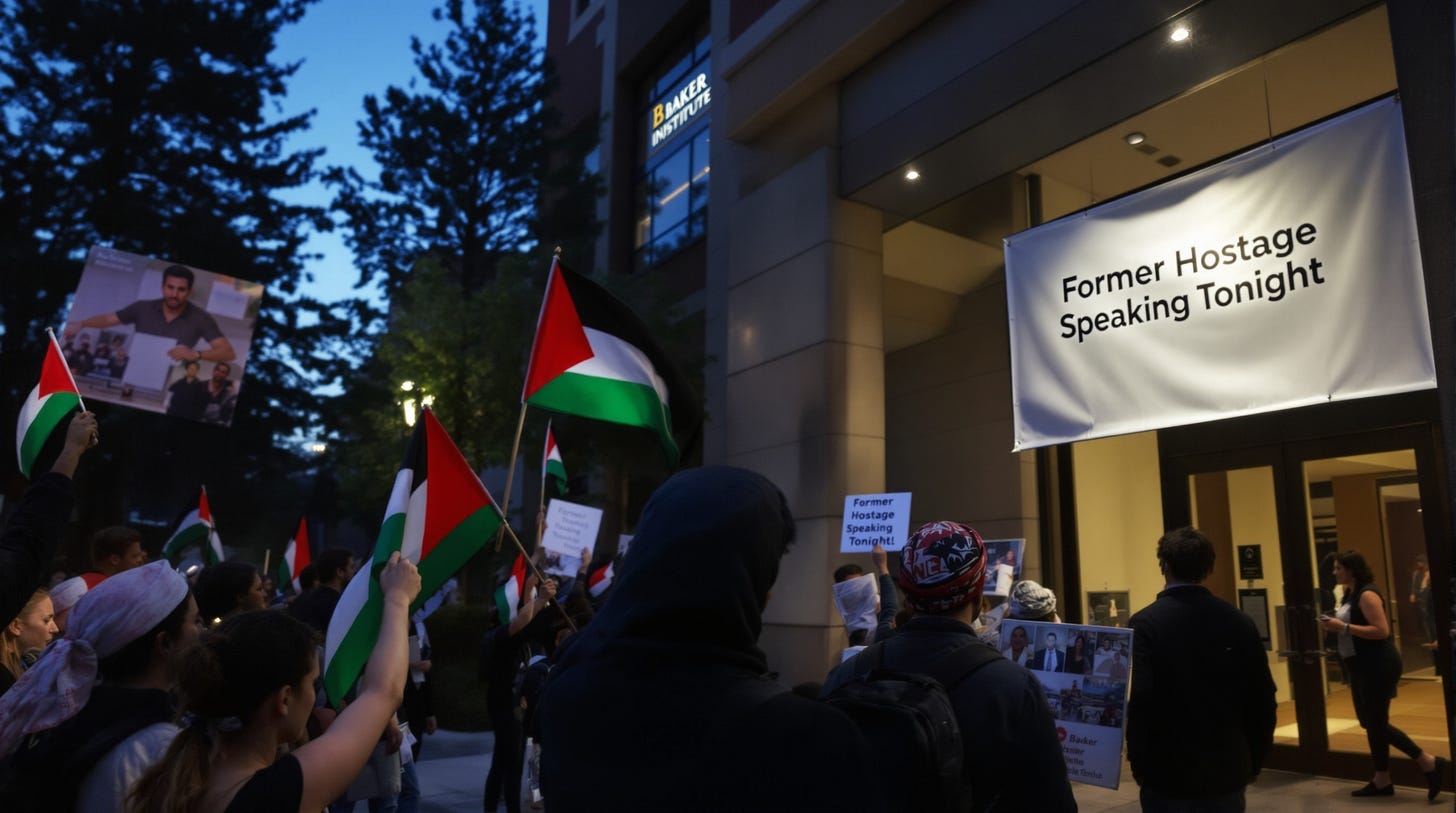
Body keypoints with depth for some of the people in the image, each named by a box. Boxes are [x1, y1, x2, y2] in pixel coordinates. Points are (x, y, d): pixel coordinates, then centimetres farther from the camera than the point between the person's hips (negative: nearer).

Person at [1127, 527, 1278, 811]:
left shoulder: (1145, 623, -12)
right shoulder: (1239, 621, 0)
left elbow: (1138, 699, -18)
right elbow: (1263, 698, 4)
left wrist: (1140, 765, -6)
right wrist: (1254, 761, 14)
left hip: (1167, 772, -4)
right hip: (1228, 770, 4)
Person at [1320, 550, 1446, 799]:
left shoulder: (1367, 594, -17)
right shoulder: (1350, 594, 11)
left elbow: (1382, 631, -25)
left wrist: (1343, 627, -25)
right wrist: (1334, 626, 3)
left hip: (1378, 666, -10)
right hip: (1361, 666, 10)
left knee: (1376, 723, -3)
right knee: (1370, 722, 13)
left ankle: (1429, 763, 10)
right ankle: (1382, 781, 21)